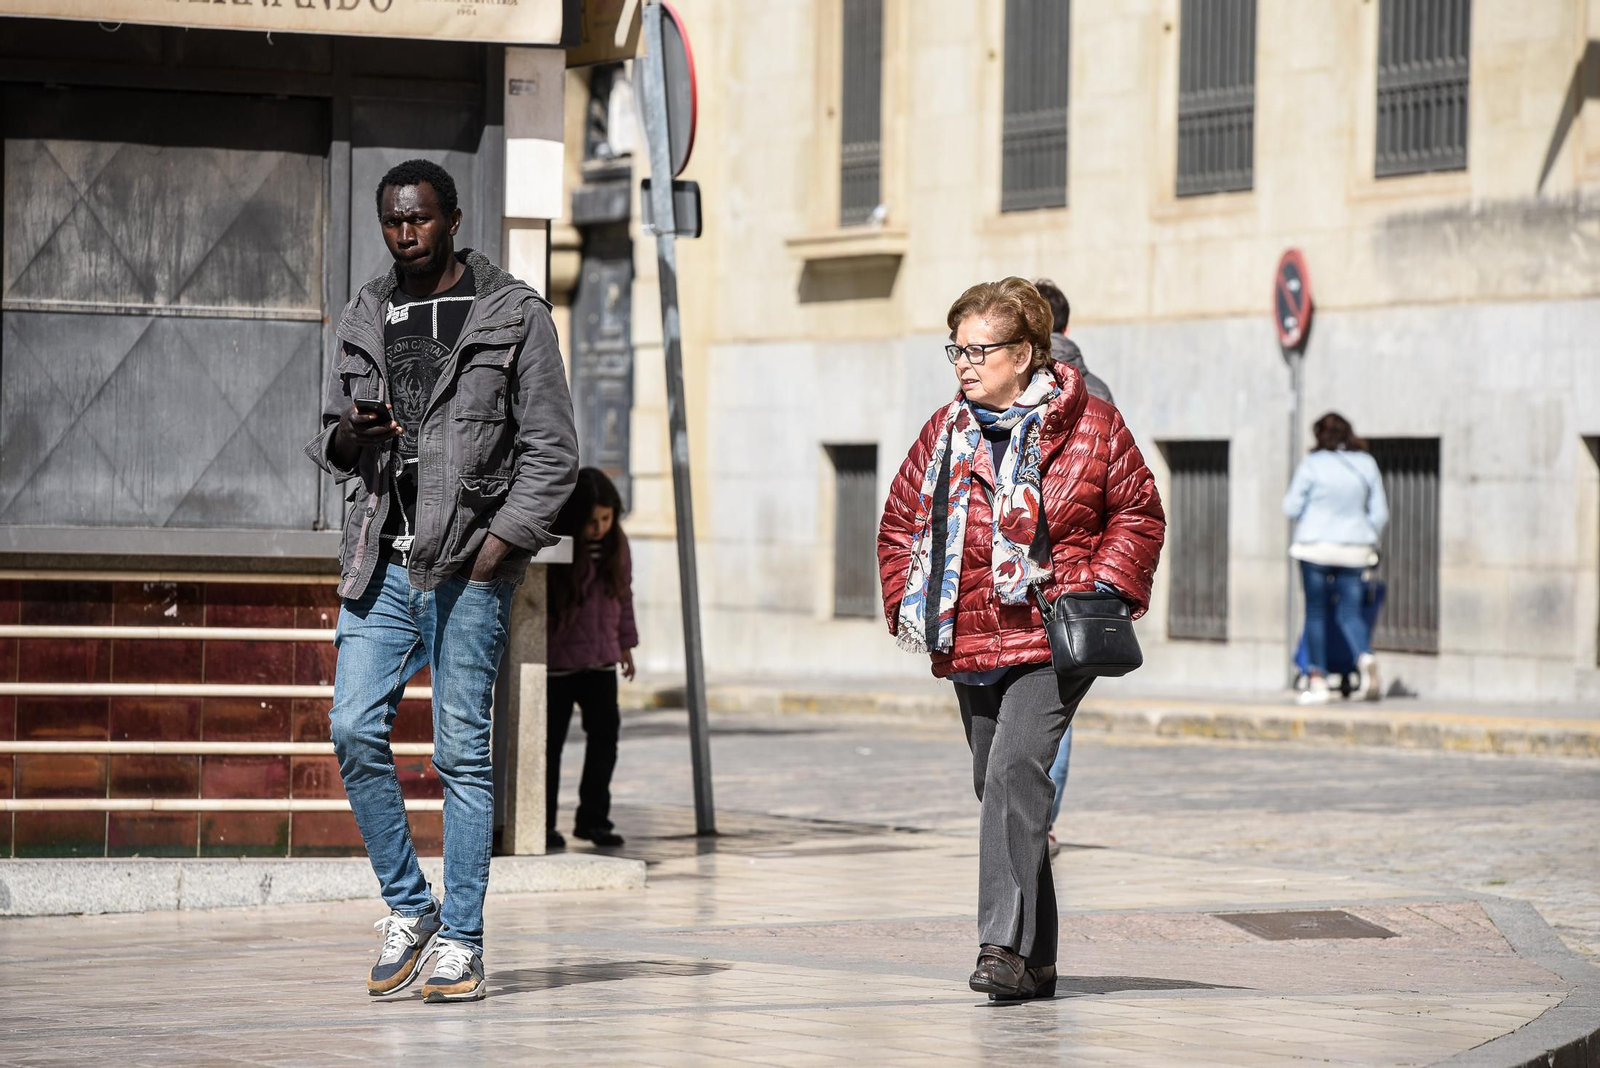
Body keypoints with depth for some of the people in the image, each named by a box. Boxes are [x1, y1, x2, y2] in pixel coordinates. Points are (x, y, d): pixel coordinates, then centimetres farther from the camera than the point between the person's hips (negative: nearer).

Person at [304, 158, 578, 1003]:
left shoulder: (513, 314, 1)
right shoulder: (363, 319, 14)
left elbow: (552, 451, -1)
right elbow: (329, 447, 20)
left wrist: (502, 542, -11)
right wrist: (349, 435, -4)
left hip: (469, 561, -4)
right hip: (381, 559, 4)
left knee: (462, 750, -3)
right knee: (354, 730, -7)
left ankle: (460, 941, 2)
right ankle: (407, 908, 10)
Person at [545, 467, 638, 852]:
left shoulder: (616, 544, 3)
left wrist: (625, 643, 17)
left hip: (601, 660, 5)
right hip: (558, 660, -5)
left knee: (605, 731, -2)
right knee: (551, 740, 1)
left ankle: (593, 816, 7)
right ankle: (544, 823, 8)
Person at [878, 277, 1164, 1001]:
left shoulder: (1088, 426, -2)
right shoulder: (945, 431, 10)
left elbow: (1139, 511, 6)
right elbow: (901, 521, 20)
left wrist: (1104, 588, -6)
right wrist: (910, 604, 8)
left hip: (1052, 641, -6)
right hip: (970, 644, 6)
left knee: (1016, 773, -23)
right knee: (999, 790, 10)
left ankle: (1006, 945, -26)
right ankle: (1036, 963, 19)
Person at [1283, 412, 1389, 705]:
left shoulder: (1312, 464, -7)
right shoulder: (1367, 464, 4)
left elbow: (1291, 507, -4)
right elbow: (1380, 512, 7)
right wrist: (1368, 540, 19)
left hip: (1316, 546, -3)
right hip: (1354, 549, 3)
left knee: (1316, 613, 6)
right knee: (1349, 613, 6)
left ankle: (1318, 681, 5)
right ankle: (1366, 657, -23)